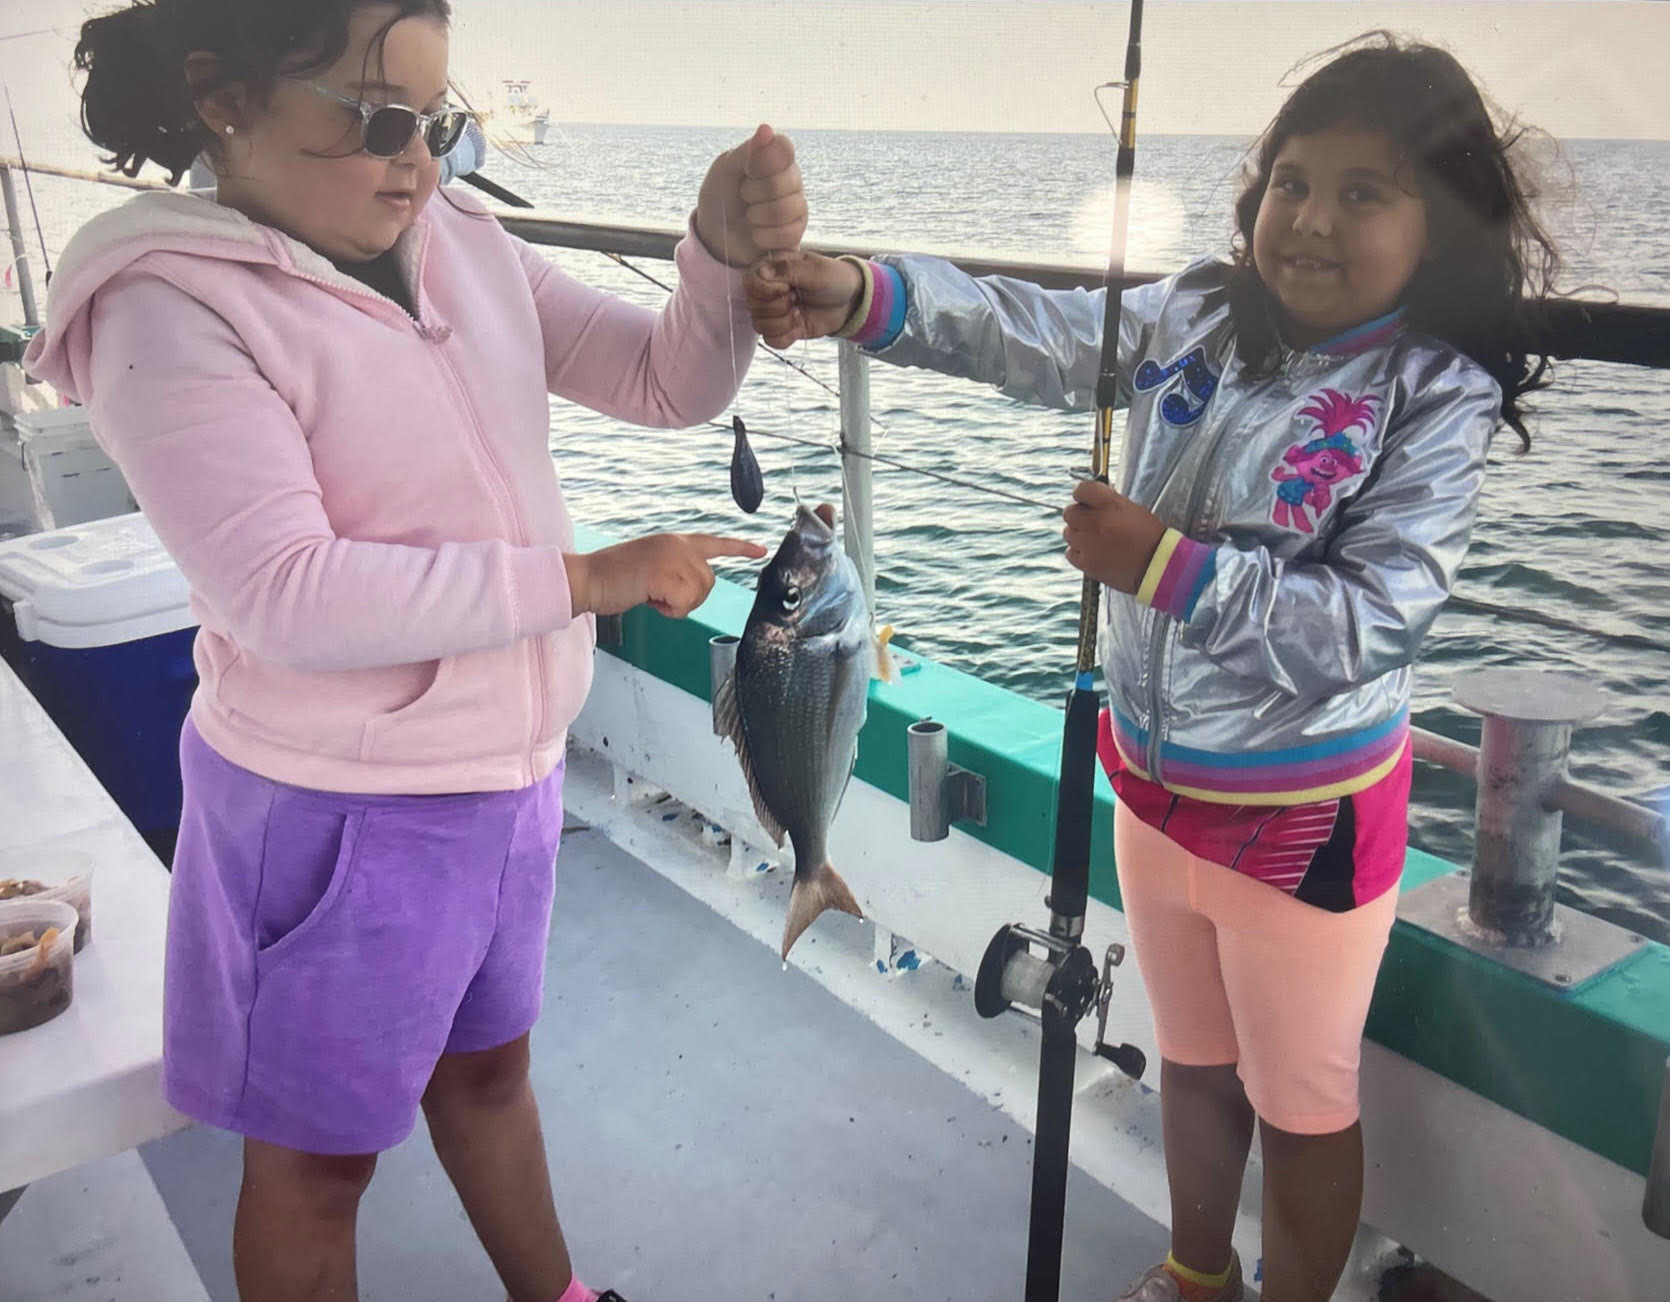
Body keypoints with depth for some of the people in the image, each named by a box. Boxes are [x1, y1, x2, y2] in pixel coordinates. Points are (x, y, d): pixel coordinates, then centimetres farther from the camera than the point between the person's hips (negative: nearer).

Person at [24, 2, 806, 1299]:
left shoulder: (463, 244, -1)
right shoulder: (173, 310, -18)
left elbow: (672, 381, 1)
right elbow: (288, 598, -27)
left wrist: (728, 252, -19)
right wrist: (585, 579, -26)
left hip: (508, 772, 7)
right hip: (341, 811, -6)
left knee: (487, 1061, 28)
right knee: (320, 1153, 16)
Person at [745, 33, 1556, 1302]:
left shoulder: (1434, 399, -18)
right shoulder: (1197, 317, -3)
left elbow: (1369, 622, -25)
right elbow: (1035, 336, -15)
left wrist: (1166, 566, -32)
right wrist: (868, 294, -31)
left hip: (1303, 816, -5)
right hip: (1154, 777, 6)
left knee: (1302, 1106, 16)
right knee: (1190, 1060, 27)